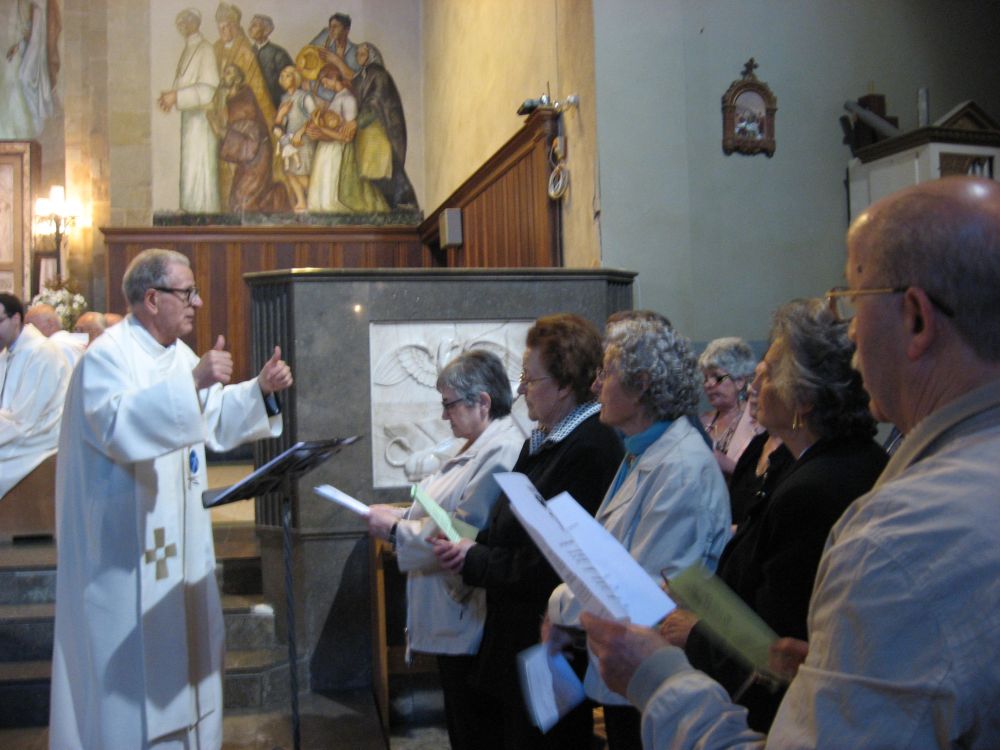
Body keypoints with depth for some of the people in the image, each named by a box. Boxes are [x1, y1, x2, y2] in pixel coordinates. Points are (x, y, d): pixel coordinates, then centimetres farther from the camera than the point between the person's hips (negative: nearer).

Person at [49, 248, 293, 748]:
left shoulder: (179, 355, 12)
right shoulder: (108, 356, -16)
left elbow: (214, 420, 20)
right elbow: (119, 425, -33)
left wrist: (260, 390, 5)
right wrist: (193, 381, -39)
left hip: (179, 539, 9)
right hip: (126, 545, -9)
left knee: (184, 646, 16)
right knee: (130, 656, -1)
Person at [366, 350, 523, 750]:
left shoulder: (501, 454, -23)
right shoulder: (478, 447, 12)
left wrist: (395, 529, -14)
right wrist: (402, 515, 4)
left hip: (467, 624, -10)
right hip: (454, 624, 10)